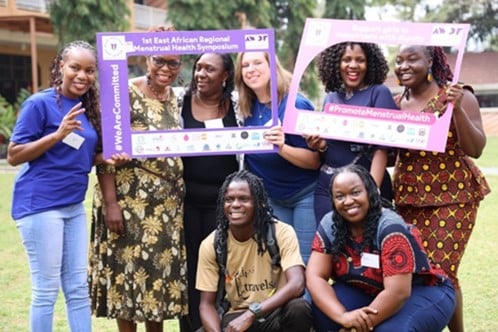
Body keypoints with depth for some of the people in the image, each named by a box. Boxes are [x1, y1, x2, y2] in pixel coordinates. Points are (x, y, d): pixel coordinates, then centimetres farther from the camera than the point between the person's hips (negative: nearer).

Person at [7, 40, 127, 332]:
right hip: (40, 205, -7)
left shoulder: (89, 108, 10)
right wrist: (58, 134, -22)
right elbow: (14, 155, -12)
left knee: (78, 287, 10)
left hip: (74, 206, 7)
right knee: (46, 289, -1)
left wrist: (107, 157, -1)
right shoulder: (40, 103, -9)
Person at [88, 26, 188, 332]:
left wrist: (179, 196, 11)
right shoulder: (126, 94, -11)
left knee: (162, 270, 11)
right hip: (131, 200, -6)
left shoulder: (175, 98, 10)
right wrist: (110, 203, -20)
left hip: (167, 203, 6)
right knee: (130, 269, 1)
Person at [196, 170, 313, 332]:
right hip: (238, 317, 1)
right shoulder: (211, 244, -6)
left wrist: (251, 314, -33)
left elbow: (296, 285, -26)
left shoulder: (282, 233, -13)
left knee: (298, 308, -35)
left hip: (276, 313, -1)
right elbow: (207, 304, -4)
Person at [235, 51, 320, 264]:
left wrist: (282, 147, -34)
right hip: (271, 198, 6)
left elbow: (315, 161, -18)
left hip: (305, 195, -6)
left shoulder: (296, 105, -17)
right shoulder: (247, 108, -1)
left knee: (305, 262, -4)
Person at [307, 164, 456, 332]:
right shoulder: (329, 225, -11)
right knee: (321, 311, -21)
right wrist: (342, 316, -33)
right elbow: (315, 277, -17)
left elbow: (398, 293, -32)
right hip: (370, 295, 5)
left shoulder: (390, 227, -27)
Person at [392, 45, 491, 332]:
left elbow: (475, 149, -13)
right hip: (409, 199, 5)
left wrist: (457, 110, -25)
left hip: (452, 196, -5)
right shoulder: (397, 103, 8)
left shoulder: (457, 96, -6)